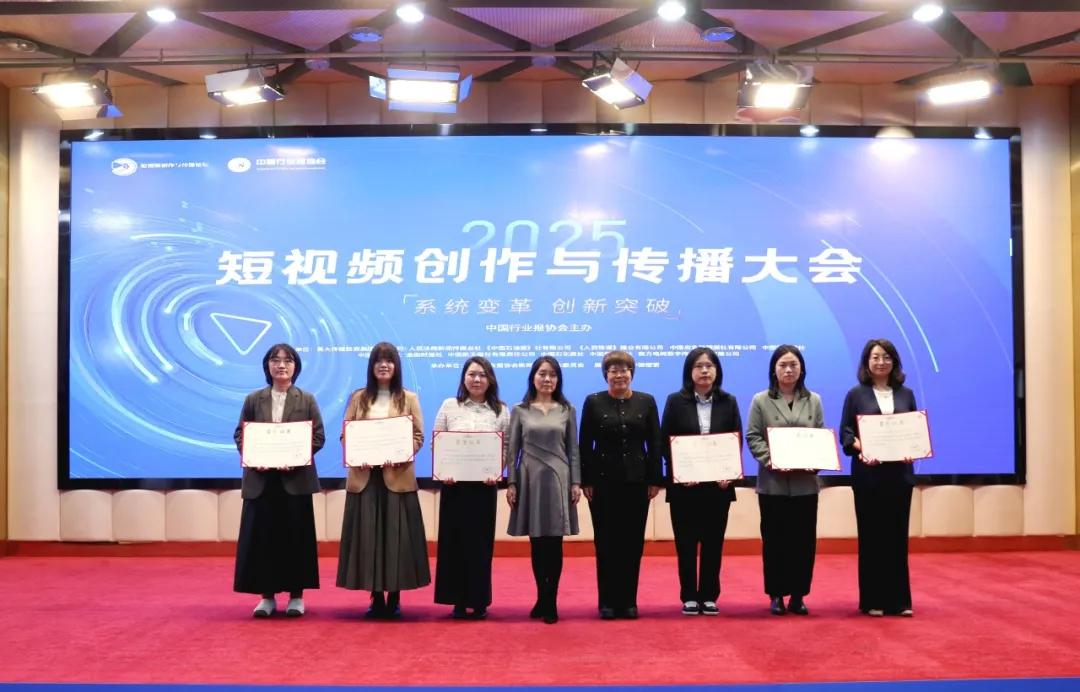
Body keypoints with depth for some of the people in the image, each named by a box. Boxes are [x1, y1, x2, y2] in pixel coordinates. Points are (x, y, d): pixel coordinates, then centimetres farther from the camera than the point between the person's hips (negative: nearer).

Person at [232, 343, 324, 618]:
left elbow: (318, 436, 0)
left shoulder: (307, 400, 5)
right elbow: (240, 434, 6)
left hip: (296, 478, -1)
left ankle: (296, 595, 12)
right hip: (260, 478, 1)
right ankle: (267, 595, 12)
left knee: (295, 536, 2)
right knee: (262, 536, 2)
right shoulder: (253, 399, 9)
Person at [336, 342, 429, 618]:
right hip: (364, 477, 1)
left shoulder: (409, 398, 7)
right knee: (367, 536, 1)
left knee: (396, 536, -1)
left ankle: (394, 598, 8)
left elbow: (419, 436, 1)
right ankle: (376, 597, 10)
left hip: (397, 477, -1)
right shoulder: (358, 398, 11)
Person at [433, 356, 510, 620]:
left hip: (484, 485, 0)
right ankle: (458, 600, 12)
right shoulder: (449, 406, 5)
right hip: (454, 483, 0)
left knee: (481, 542, 3)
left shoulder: (501, 410, 5)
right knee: (453, 540, 3)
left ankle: (479, 601, 13)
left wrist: (497, 473, -14)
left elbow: (507, 448, 2)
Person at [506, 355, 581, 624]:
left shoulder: (566, 410, 6)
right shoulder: (520, 410, 5)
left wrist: (576, 482, -2)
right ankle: (542, 598, 17)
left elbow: (573, 449, 5)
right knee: (536, 543, 5)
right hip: (530, 479, 0)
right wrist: (511, 483, -3)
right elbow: (513, 450, 4)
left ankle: (550, 601, 6)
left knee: (554, 543, -1)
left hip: (558, 478, 0)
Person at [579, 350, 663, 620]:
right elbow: (584, 445, 0)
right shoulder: (593, 402, 2)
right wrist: (585, 481, -6)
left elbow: (655, 443, 5)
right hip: (603, 481, -1)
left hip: (637, 481, 1)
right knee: (606, 542, 3)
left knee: (633, 542, 5)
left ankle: (629, 601, 14)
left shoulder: (646, 402, 6)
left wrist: (655, 479, -1)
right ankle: (607, 601, 10)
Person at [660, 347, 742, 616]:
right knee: (686, 543, 4)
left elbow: (737, 442, 4)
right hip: (684, 484, -1)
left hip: (718, 484, 2)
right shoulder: (675, 401, 2)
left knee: (713, 543, 6)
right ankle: (689, 596, 13)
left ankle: (709, 596, 15)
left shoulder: (728, 402, 7)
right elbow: (665, 442, -2)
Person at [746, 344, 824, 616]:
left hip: (806, 482, 2)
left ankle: (798, 595, 13)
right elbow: (752, 437, -2)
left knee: (804, 539, 4)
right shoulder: (761, 400, 4)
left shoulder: (813, 401, 11)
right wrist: (771, 460, -17)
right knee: (774, 540, 2)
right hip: (773, 482, -2)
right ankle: (776, 594, 11)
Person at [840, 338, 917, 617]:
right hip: (868, 474, -2)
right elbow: (845, 432, -1)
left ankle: (899, 599, 12)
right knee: (871, 536, 1)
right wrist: (861, 449, -19)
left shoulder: (906, 394, 11)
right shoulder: (856, 394, 2)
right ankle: (872, 600, 8)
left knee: (898, 535, 4)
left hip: (900, 473, 3)